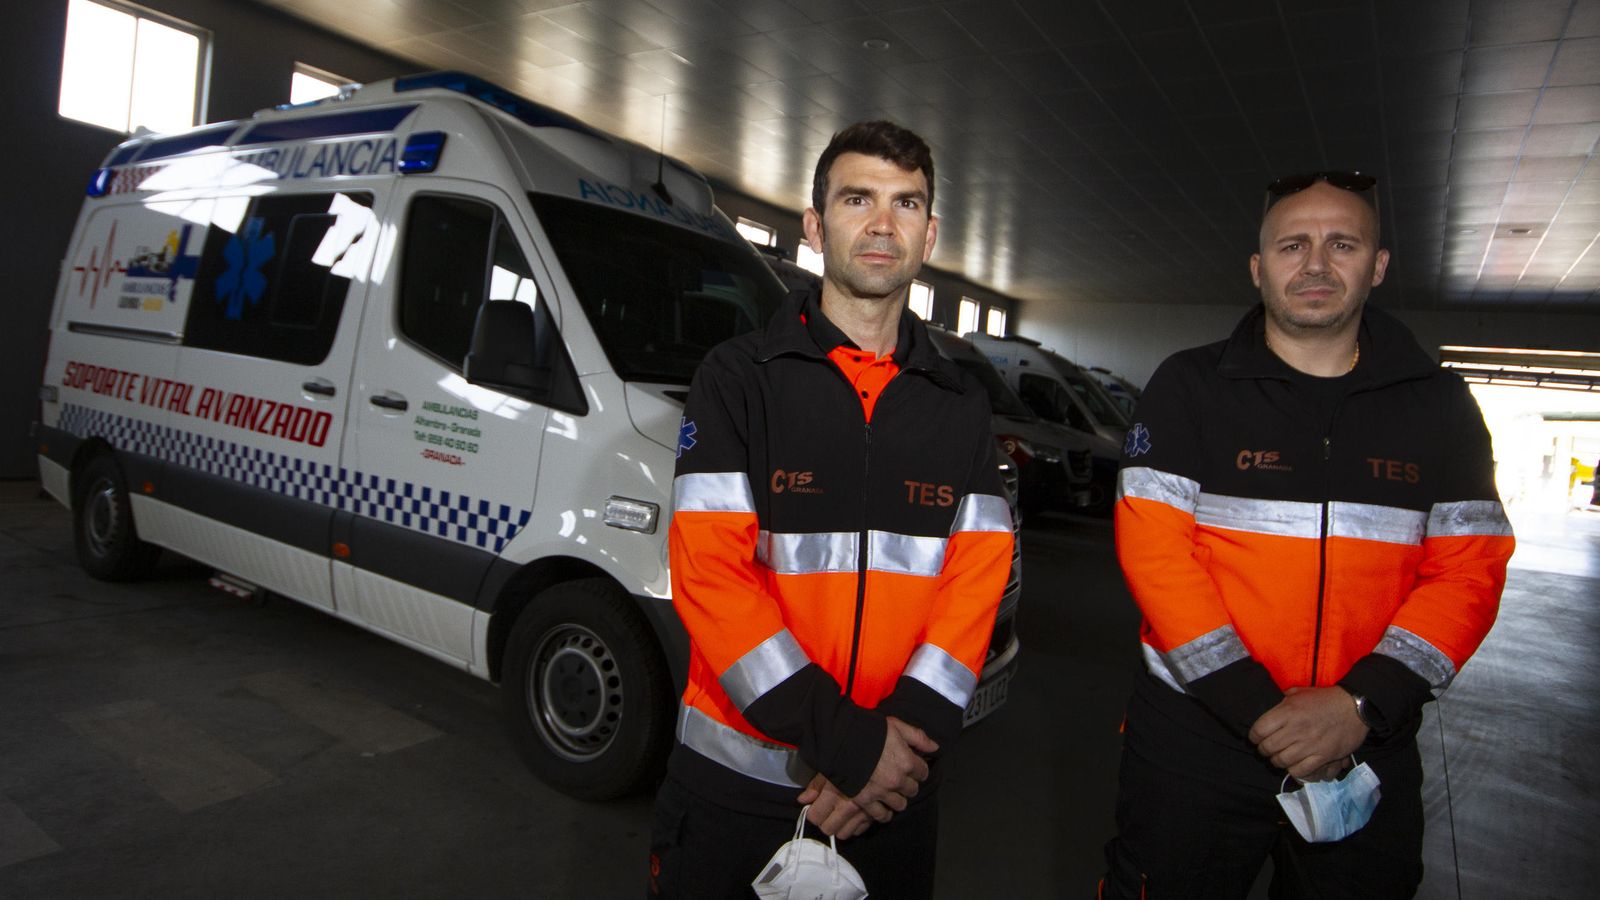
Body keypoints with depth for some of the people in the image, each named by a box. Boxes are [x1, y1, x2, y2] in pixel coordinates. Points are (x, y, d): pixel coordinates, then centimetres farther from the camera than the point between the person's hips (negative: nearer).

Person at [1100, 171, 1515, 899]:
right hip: (1194, 735, -2)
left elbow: (1468, 570, 0)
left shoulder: (1439, 405, 5)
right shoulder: (1190, 388, -3)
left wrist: (1361, 707, -14)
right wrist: (1256, 708, -16)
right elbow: (1153, 548, -10)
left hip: (1367, 749, 3)